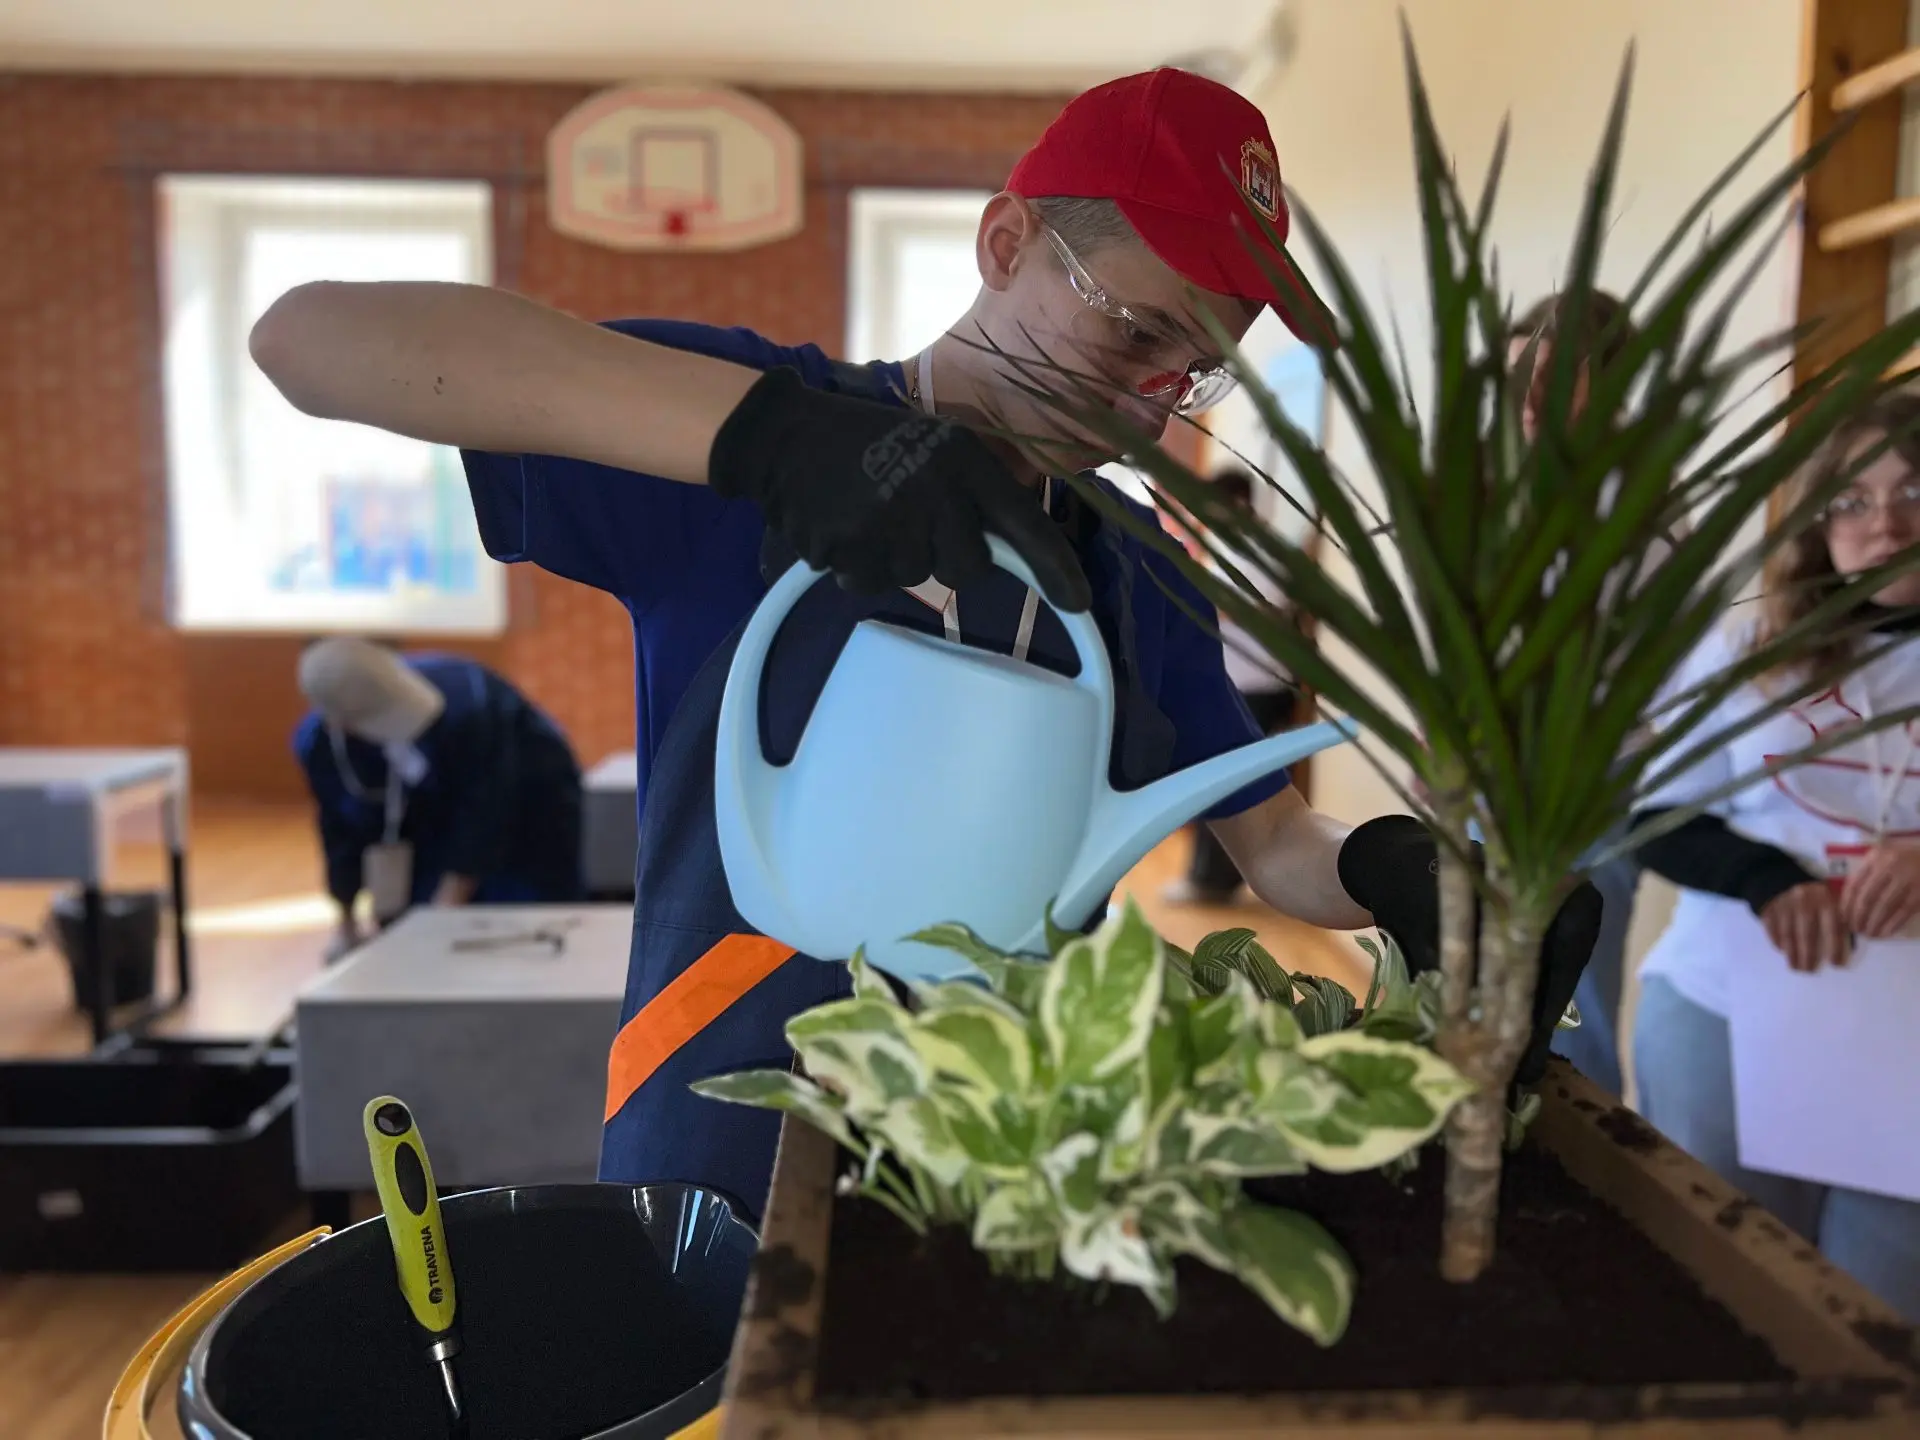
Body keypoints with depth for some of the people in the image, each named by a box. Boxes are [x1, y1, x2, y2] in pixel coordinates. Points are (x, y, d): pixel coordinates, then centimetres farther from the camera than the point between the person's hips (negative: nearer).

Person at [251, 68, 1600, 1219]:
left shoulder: (1139, 579, 2)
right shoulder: (741, 472, -13)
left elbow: (1276, 845, 7)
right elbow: (309, 335, -22)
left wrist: (1403, 875, -17)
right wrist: (767, 431, -35)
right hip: (725, 1178, -4)